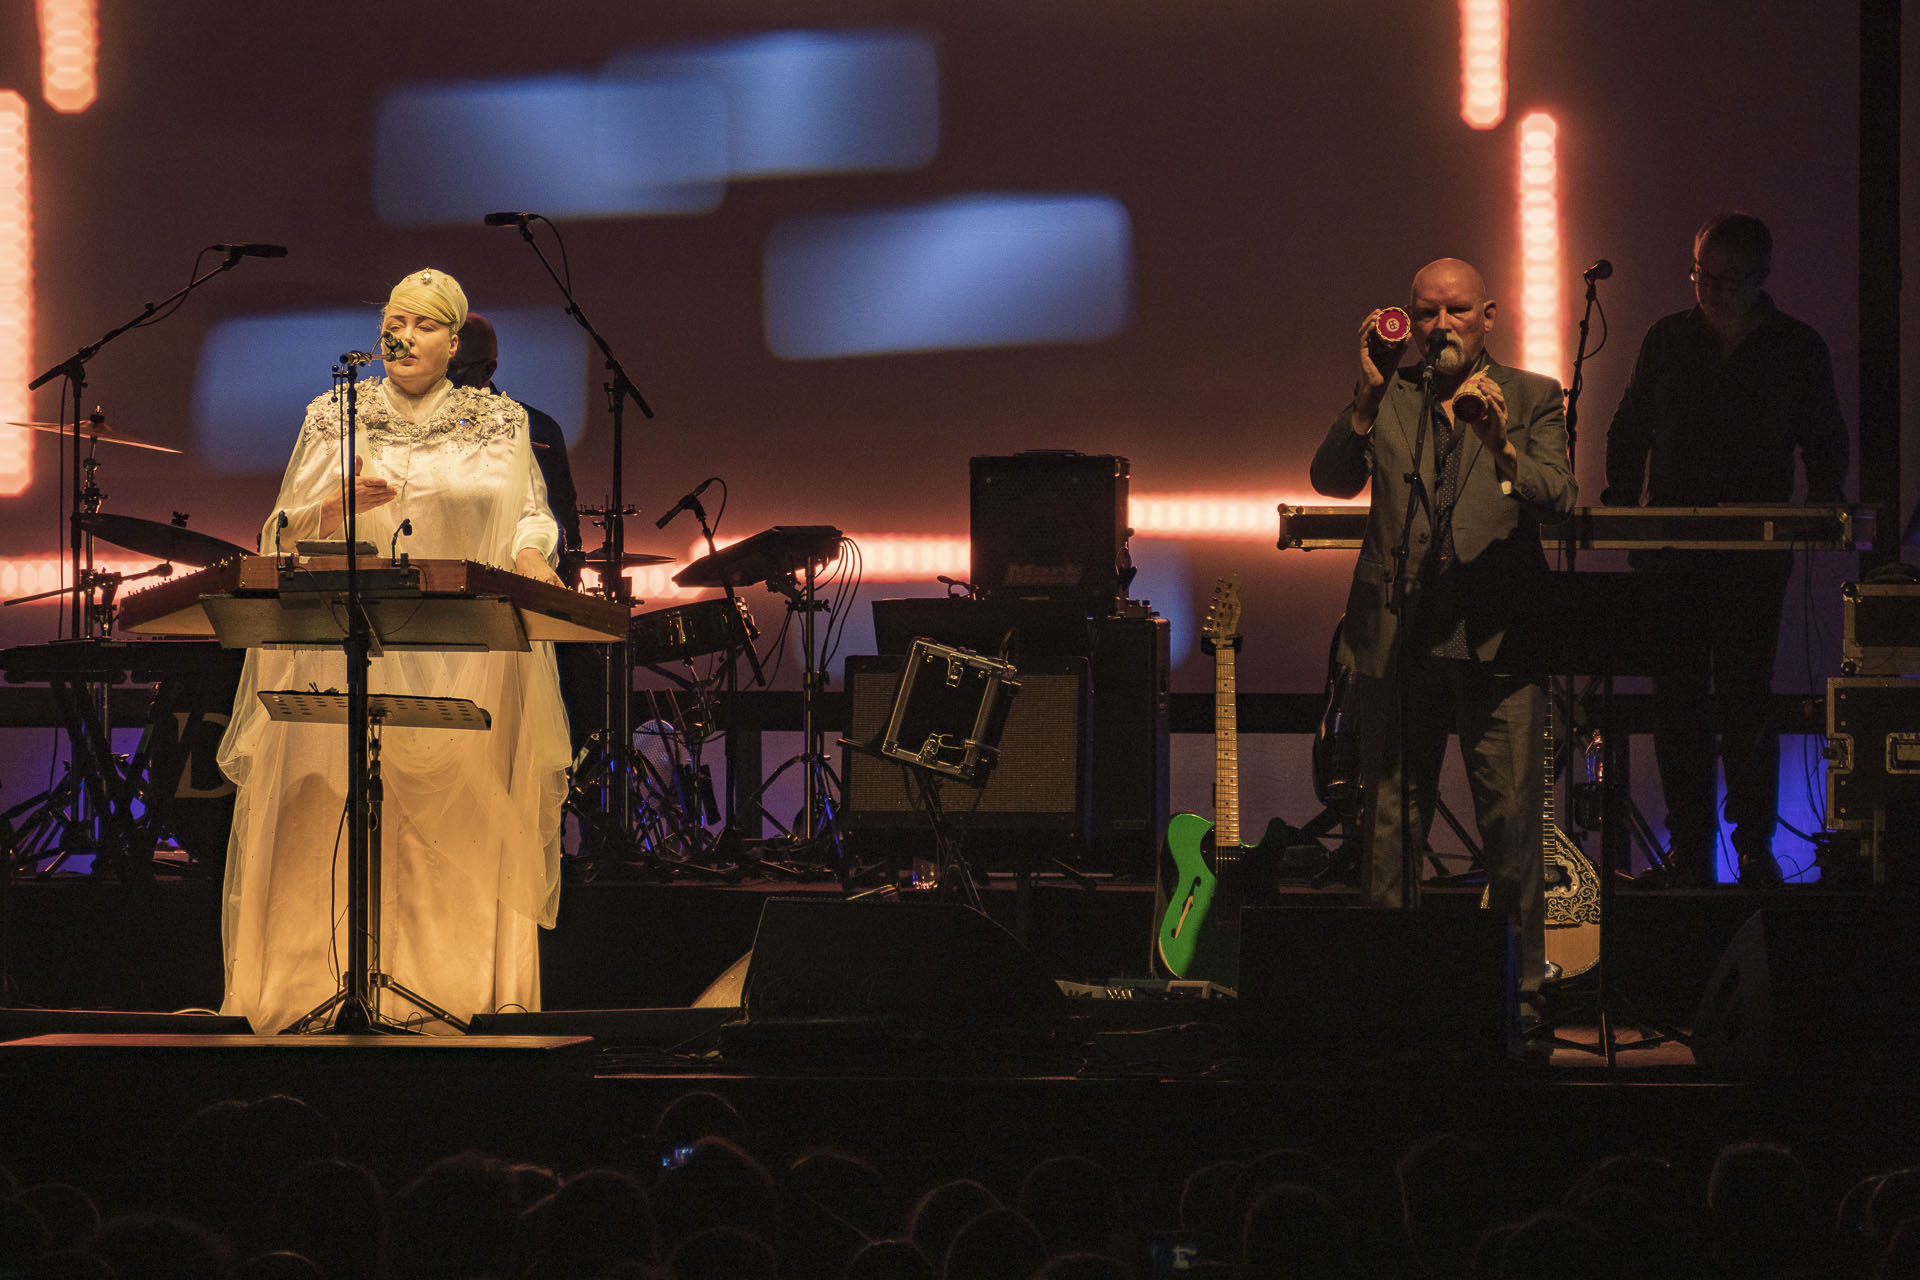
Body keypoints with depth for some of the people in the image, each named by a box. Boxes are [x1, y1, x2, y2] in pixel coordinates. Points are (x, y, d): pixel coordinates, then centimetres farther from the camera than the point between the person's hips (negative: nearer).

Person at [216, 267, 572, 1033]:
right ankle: (333, 977, -6)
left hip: (465, 658, 0)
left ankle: (441, 984, -3)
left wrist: (532, 560, -18)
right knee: (338, 812, -7)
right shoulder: (335, 420, 10)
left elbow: (529, 518, 4)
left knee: (451, 816, -5)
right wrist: (341, 505, -13)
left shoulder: (499, 425, 9)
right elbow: (286, 538, 7)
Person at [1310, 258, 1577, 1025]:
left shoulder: (1532, 399, 9)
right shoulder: (1384, 400, 12)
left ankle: (1520, 985, 3)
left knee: (1512, 820, -6)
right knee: (1387, 824, 4)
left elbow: (1556, 497, -6)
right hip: (1396, 637, 1)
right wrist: (1369, 397, -16)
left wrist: (1503, 447, -24)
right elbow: (1332, 480, -3)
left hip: (1497, 639, -1)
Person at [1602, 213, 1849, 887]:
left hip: (1756, 550, -2)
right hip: (1672, 545, 2)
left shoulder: (1797, 349, 5)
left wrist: (1822, 504, -6)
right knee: (1677, 694, -1)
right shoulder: (1667, 339, 10)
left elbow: (1826, 445, 12)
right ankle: (1689, 849, 4)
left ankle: (1755, 844, 0)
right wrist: (1619, 504, 4)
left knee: (1745, 694, -8)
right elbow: (1629, 432, 16)